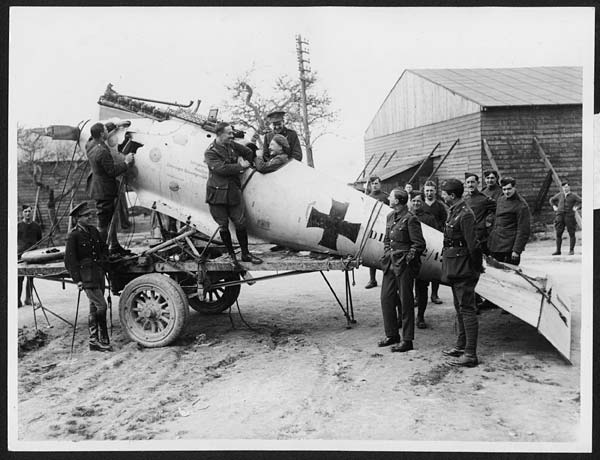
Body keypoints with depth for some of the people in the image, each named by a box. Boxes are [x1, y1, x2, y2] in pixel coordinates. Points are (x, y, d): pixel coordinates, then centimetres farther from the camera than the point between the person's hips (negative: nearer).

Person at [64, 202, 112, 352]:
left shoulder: (93, 230, 12)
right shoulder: (73, 236, -8)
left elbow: (104, 248, 24)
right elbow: (69, 260, -9)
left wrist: (102, 259, 6)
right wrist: (77, 280, -13)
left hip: (99, 273, 7)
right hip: (86, 276, -7)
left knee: (94, 308, 11)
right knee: (101, 305, -12)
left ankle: (94, 341, 19)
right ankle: (103, 339, -3)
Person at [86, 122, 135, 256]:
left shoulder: (90, 144, 3)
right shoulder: (102, 152, -27)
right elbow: (113, 171, -23)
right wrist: (126, 162, -12)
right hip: (104, 191, -10)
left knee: (112, 219, 21)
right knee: (103, 223, 0)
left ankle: (114, 246, 33)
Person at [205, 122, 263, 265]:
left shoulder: (232, 145, 9)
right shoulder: (210, 152, -9)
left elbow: (249, 153, 24)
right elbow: (221, 168, -22)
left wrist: (244, 162, 6)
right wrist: (240, 166, -13)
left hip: (233, 193, 5)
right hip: (217, 193, -4)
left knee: (240, 223, 5)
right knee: (223, 226, 6)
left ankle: (245, 254, 19)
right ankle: (231, 255, 21)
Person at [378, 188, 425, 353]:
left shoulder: (410, 219, -11)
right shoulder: (390, 216, 12)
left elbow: (419, 244, -11)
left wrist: (406, 259, -12)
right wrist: (387, 255, 11)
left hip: (404, 265, -8)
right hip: (390, 264, 8)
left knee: (405, 302, -1)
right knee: (386, 299, 10)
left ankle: (407, 340, 8)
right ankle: (392, 335, 24)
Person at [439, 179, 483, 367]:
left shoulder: (465, 215, -20)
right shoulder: (453, 212, 11)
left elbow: (473, 245, -19)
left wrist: (476, 267, -12)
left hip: (463, 269, -10)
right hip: (454, 269, 10)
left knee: (467, 309, -5)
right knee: (459, 308, 19)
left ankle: (470, 355, 0)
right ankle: (461, 346, 31)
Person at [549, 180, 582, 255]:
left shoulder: (573, 196, 0)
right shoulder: (559, 195, 11)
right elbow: (551, 200, 25)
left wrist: (576, 207, -11)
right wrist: (554, 207, 11)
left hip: (569, 216, -3)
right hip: (560, 216, 3)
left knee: (571, 234, 0)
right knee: (558, 234, 0)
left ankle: (571, 250, 8)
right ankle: (558, 250, 4)